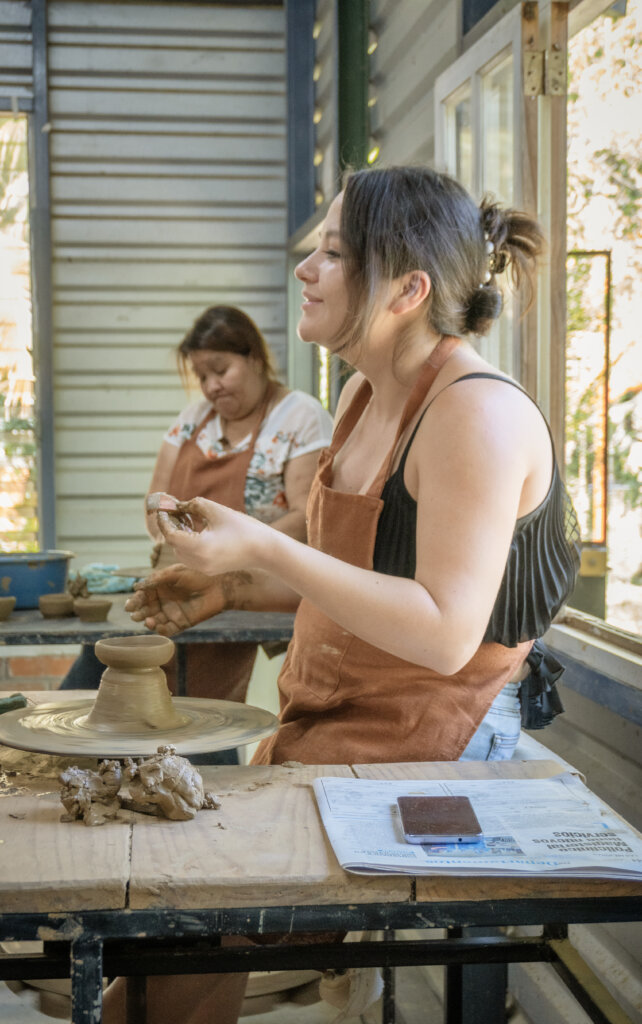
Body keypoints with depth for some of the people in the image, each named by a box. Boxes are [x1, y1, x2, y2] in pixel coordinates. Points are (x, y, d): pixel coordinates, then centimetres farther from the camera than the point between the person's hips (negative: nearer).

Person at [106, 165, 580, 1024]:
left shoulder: (477, 414, -19)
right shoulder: (367, 394, 10)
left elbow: (444, 633, -25)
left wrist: (267, 549, -28)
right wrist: (232, 589, 9)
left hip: (428, 743, -9)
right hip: (331, 720, 9)